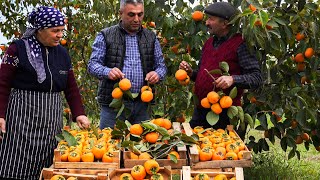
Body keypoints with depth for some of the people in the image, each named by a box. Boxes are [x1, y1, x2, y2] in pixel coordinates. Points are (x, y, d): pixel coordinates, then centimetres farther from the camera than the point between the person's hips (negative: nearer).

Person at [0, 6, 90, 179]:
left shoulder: (62, 53, 11)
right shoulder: (18, 48, -4)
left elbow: (71, 88, 13)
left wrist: (79, 113, 2)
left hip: (51, 118, 5)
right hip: (23, 116, -4)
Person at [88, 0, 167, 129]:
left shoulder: (151, 38, 12)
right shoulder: (105, 36, 3)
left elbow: (161, 65, 15)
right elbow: (92, 65, 0)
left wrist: (158, 74, -9)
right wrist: (107, 72, -21)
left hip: (142, 103, 3)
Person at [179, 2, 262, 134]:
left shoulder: (240, 44, -9)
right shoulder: (209, 42, 14)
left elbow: (256, 78, -14)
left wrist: (232, 79, -28)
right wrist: (190, 72, 4)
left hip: (224, 114, -7)